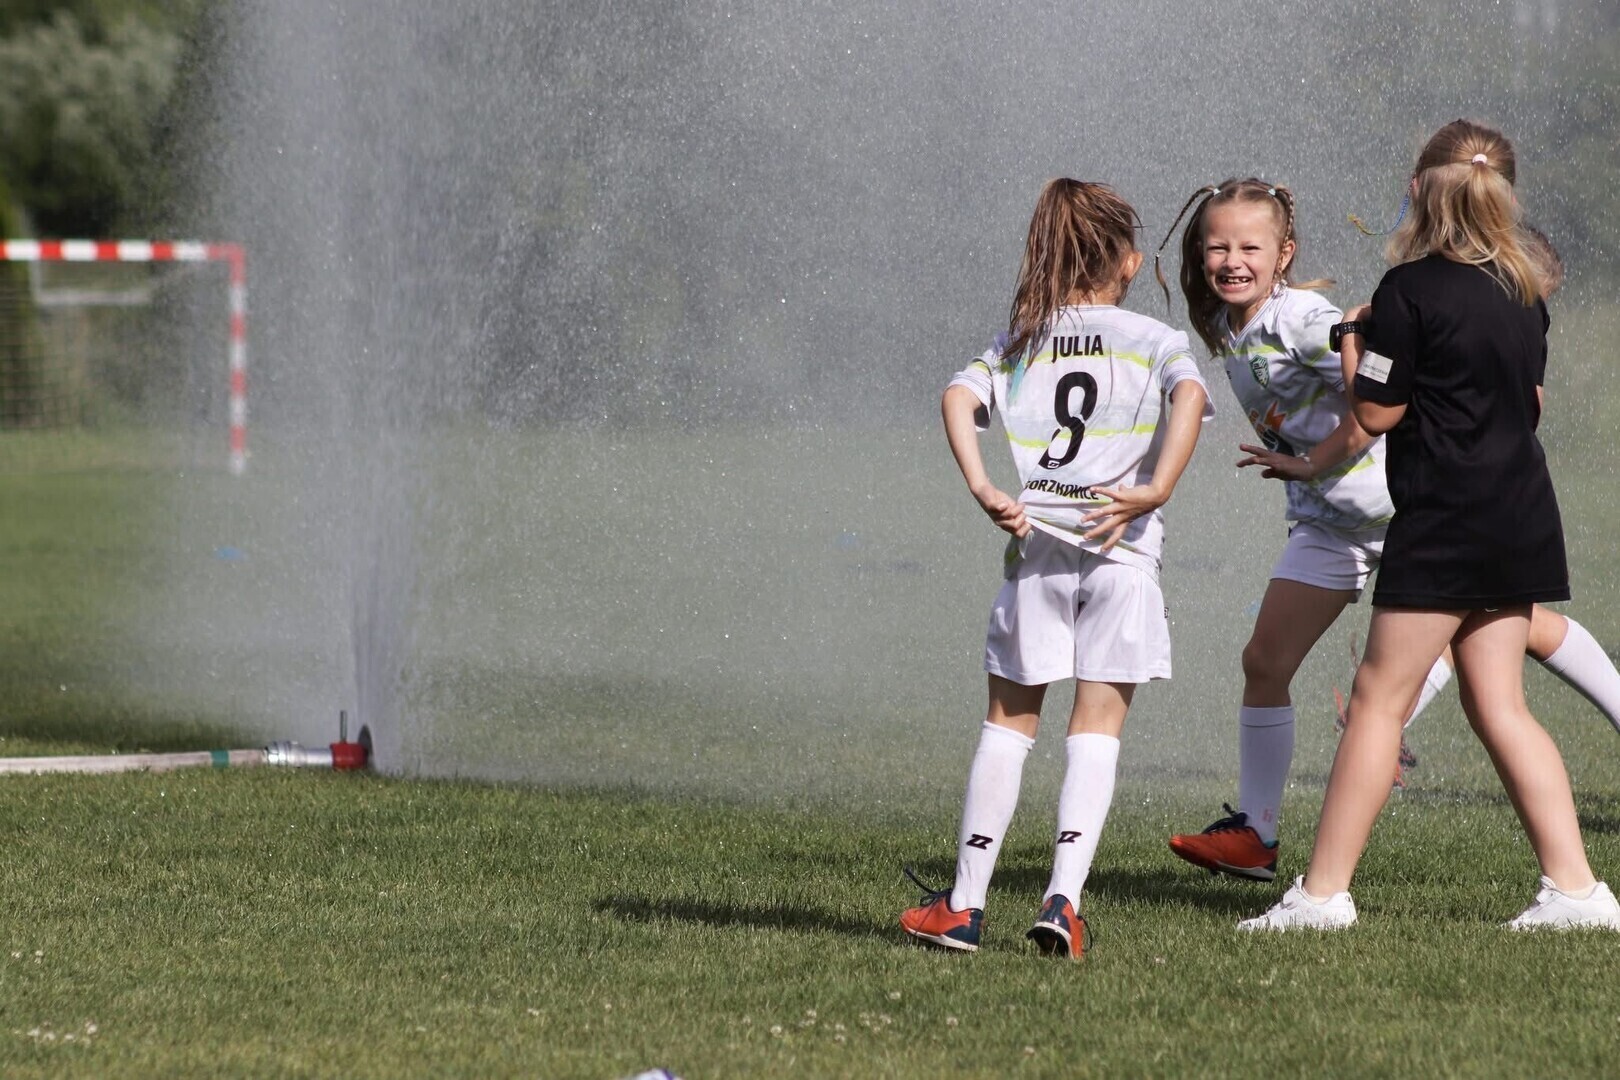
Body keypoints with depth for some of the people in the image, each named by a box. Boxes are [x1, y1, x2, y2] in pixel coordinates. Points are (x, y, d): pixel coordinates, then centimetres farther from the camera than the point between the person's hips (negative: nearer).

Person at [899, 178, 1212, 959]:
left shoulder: (1018, 344, 11)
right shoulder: (1152, 339, 4)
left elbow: (960, 397, -7)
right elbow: (1189, 393, -16)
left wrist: (982, 490, -14)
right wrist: (1155, 491, -21)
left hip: (1033, 542, 2)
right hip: (1121, 548, -2)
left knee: (1009, 722, 11)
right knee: (1097, 727, 2)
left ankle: (963, 904, 10)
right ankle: (1063, 899, -12)